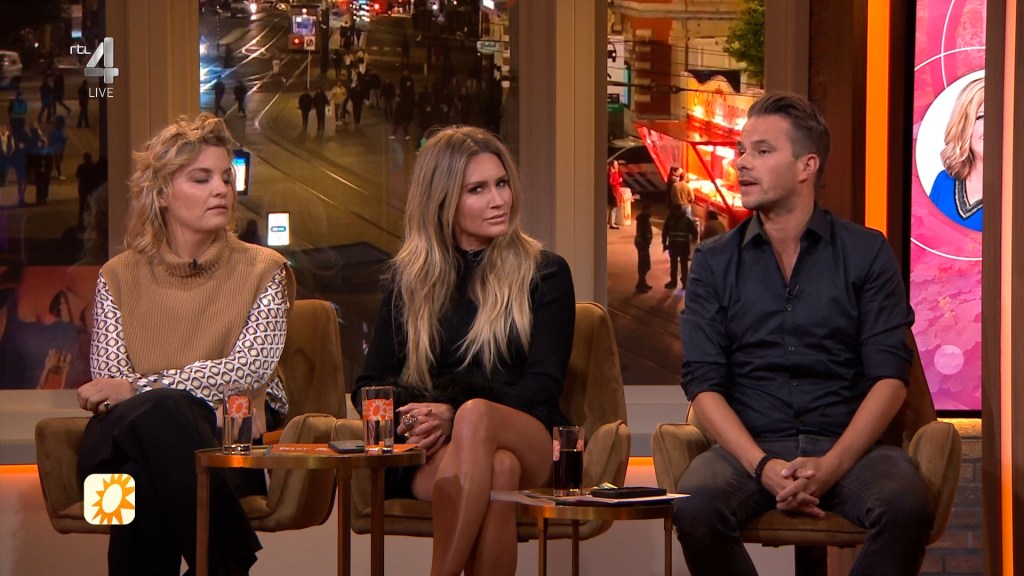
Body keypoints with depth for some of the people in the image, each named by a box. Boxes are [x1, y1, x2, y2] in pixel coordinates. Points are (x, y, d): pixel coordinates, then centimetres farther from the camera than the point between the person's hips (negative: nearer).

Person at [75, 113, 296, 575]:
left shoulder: (261, 270, 8)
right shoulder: (119, 277, 13)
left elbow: (248, 369, -8)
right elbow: (108, 379, 0)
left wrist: (140, 389, -17)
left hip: (233, 439, -1)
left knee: (156, 413, -35)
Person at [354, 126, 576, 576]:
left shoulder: (544, 273, 11)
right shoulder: (409, 279, 16)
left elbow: (543, 385, 1)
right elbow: (369, 385, 13)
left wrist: (454, 416, -15)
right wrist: (410, 417, -12)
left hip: (529, 443, 0)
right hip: (431, 454, 0)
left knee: (476, 418, -38)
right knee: (496, 469, -38)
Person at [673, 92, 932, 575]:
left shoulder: (866, 252, 7)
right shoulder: (714, 263, 10)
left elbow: (890, 377, 0)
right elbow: (704, 384, 2)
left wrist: (832, 465, -15)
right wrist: (763, 467, -15)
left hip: (848, 445, 0)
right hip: (750, 448, 1)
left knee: (906, 506, -34)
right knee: (694, 509, -33)